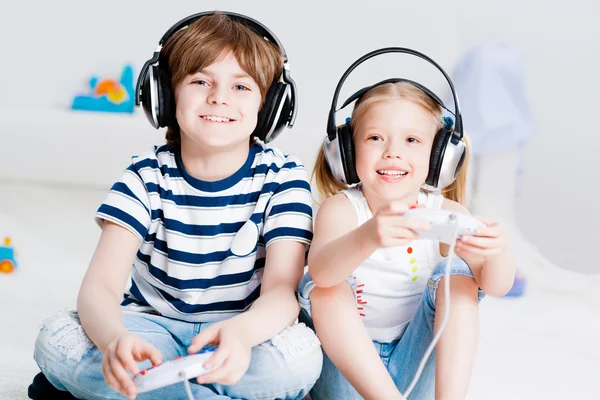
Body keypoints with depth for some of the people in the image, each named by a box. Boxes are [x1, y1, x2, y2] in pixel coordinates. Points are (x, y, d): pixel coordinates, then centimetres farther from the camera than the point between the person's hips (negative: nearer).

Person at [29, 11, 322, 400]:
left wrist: (241, 332, -46)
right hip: (154, 331, 1)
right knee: (56, 338, -26)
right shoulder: (147, 178, -8)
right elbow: (100, 286, -19)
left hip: (246, 336, 0)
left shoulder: (283, 178, -10)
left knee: (299, 355, -34)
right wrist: (114, 338, -45)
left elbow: (282, 290, -20)